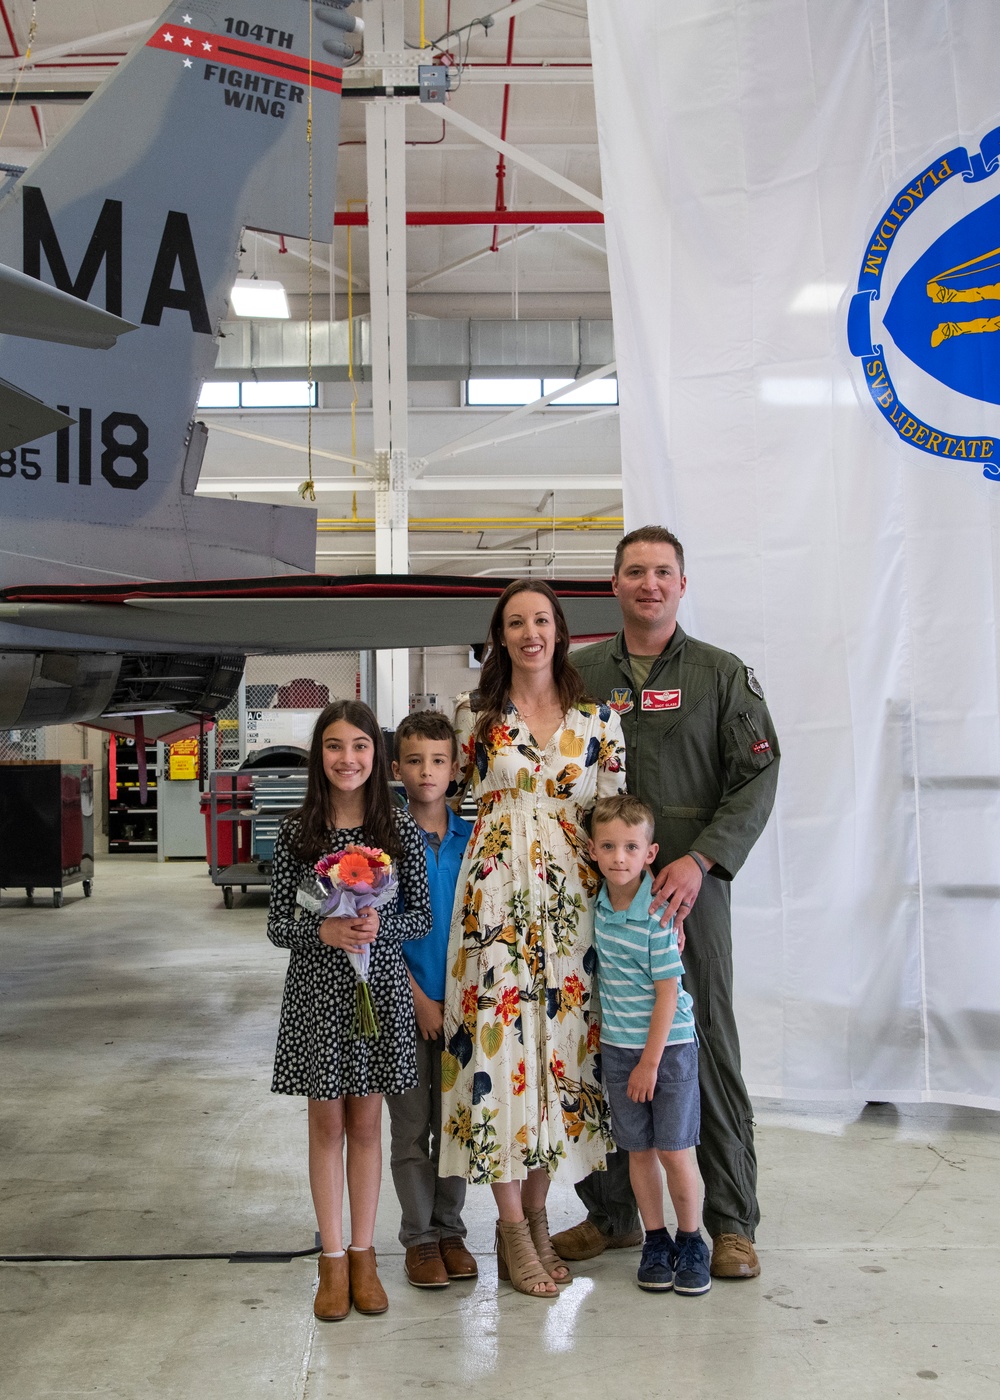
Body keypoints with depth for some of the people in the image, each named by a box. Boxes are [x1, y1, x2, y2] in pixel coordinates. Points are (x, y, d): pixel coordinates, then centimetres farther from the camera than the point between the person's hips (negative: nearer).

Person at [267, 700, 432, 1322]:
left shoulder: (401, 829, -2)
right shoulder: (297, 832, -3)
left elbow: (422, 915, 2)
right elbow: (278, 924, -2)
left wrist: (380, 925, -17)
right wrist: (324, 930, -20)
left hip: (378, 988, 0)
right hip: (316, 990, 0)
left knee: (365, 1123, 10)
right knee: (327, 1124, 9)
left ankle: (363, 1254, 23)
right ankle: (333, 1259, 21)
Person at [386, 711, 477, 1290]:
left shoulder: (472, 838, 1)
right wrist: (419, 1000, -11)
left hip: (461, 1002, 3)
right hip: (406, 1002, -2)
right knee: (412, 1127, 6)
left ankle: (450, 1229, 25)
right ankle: (419, 1237, 18)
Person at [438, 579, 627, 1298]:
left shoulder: (598, 718, 7)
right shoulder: (475, 717, 5)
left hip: (574, 896, 2)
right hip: (496, 894, -1)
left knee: (559, 1037, 5)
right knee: (499, 1041, -5)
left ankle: (536, 1211, 21)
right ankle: (513, 1228, 7)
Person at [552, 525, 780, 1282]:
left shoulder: (723, 674, 5)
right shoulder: (580, 673, 10)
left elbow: (758, 776, -1)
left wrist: (699, 860, -13)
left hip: (691, 883, -2)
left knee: (709, 1044, 1)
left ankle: (732, 1222, 14)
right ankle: (611, 1212, 22)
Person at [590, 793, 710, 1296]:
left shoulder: (659, 914, -17)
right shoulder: (598, 903, -1)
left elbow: (667, 993, -15)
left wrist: (651, 1061, -13)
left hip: (668, 1045, -5)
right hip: (617, 1045, 5)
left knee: (673, 1150, 0)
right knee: (638, 1150, 10)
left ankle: (690, 1242, 17)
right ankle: (655, 1241, 23)